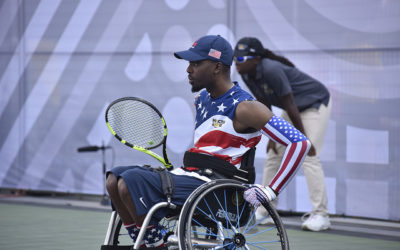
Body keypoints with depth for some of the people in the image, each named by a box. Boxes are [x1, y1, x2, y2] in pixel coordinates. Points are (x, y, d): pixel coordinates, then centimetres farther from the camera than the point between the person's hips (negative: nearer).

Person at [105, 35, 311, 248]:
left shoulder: (243, 107, -12)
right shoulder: (203, 98, 15)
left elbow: (300, 142, -17)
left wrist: (271, 191, -19)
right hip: (189, 175, 9)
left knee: (131, 181, -24)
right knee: (115, 178, -2)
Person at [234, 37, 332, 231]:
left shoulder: (271, 70, -33)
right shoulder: (247, 74, -8)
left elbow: (290, 105, -30)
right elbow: (264, 106, 2)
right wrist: (272, 137, 0)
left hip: (316, 104, -9)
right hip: (295, 109, 9)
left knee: (308, 156, -19)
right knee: (274, 154, 8)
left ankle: (320, 215, -16)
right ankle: (265, 211, 17)